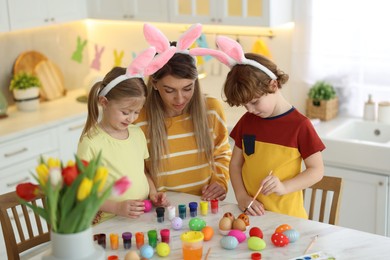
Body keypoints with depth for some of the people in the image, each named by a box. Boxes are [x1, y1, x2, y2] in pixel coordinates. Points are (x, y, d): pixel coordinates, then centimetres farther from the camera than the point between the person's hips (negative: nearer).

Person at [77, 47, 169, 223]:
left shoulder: (137, 133, 9)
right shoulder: (91, 143, -10)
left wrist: (153, 193, 6)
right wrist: (117, 207, -17)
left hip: (143, 218, 6)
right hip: (110, 224, -5)